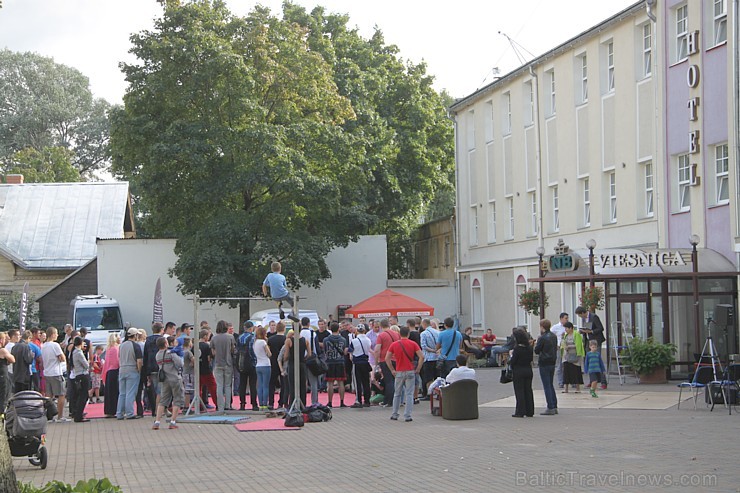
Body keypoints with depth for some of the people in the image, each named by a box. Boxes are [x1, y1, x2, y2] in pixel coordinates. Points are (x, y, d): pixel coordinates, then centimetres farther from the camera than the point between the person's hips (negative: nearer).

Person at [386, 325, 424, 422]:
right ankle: (407, 416, -3)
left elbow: (387, 358, -2)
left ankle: (395, 415, 20)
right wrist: (418, 369, -2)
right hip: (410, 372, -2)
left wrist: (392, 370, 4)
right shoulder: (413, 344, -4)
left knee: (397, 394, 15)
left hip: (399, 372, 2)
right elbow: (421, 357, -11)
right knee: (409, 394, 1)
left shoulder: (394, 344, 1)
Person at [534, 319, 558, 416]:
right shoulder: (554, 336, 7)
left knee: (547, 386, -3)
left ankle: (550, 408, -5)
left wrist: (536, 344, 4)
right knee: (550, 385, 17)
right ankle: (554, 407, 17)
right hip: (553, 362, 8)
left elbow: (536, 351, -11)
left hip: (544, 364, -8)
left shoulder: (542, 338, -17)